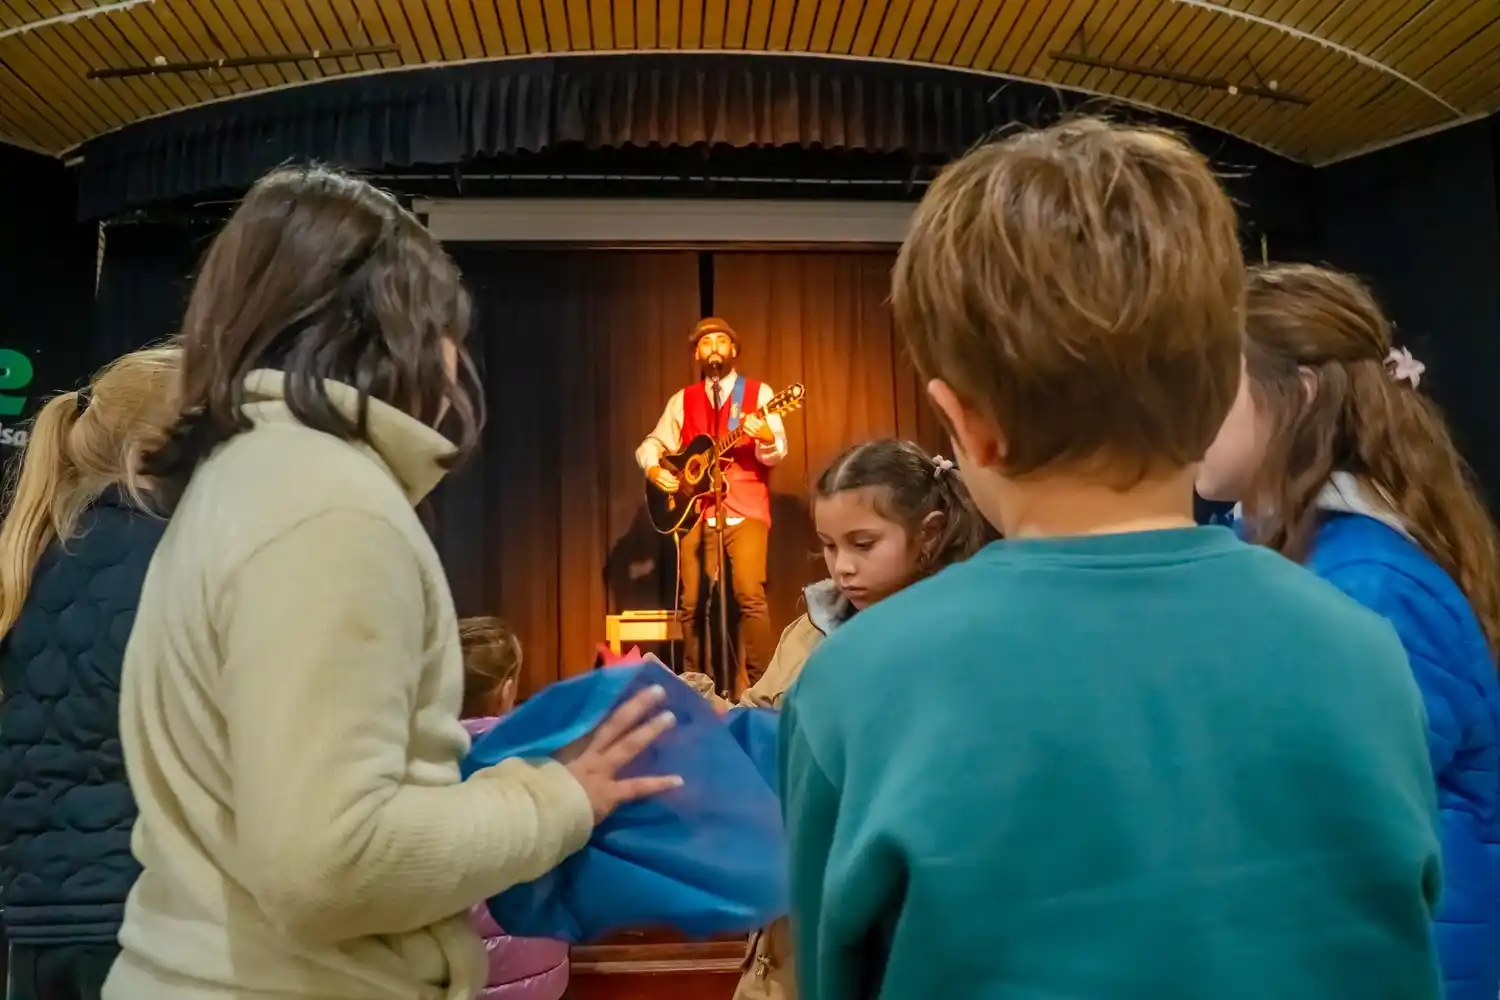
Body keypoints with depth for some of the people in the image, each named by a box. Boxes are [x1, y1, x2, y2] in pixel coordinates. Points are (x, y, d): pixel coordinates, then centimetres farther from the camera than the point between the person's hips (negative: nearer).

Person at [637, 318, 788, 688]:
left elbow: (778, 452, -5)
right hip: (695, 511, 3)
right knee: (691, 603, 0)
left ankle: (761, 684, -7)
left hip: (745, 511, -3)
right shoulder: (682, 400, 15)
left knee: (750, 596, -16)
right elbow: (650, 444, 15)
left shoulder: (758, 392, 6)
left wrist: (765, 437, -27)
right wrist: (654, 469, -6)